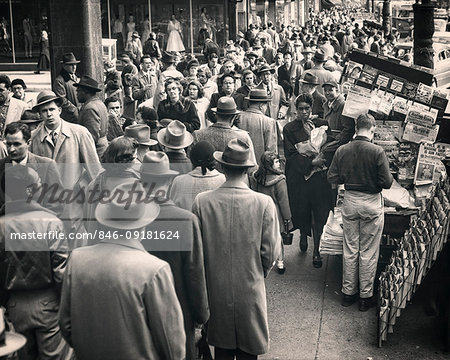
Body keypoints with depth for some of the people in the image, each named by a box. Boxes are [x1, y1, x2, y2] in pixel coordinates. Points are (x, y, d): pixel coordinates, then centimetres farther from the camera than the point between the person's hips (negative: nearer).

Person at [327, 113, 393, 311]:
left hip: (350, 201, 3)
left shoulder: (342, 150, -5)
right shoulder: (377, 152, -16)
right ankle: (366, 296, 17)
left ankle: (348, 292, 23)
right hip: (371, 203, -3)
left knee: (350, 249, 14)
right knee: (368, 252, 8)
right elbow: (387, 182, -15)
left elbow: (332, 178, -1)